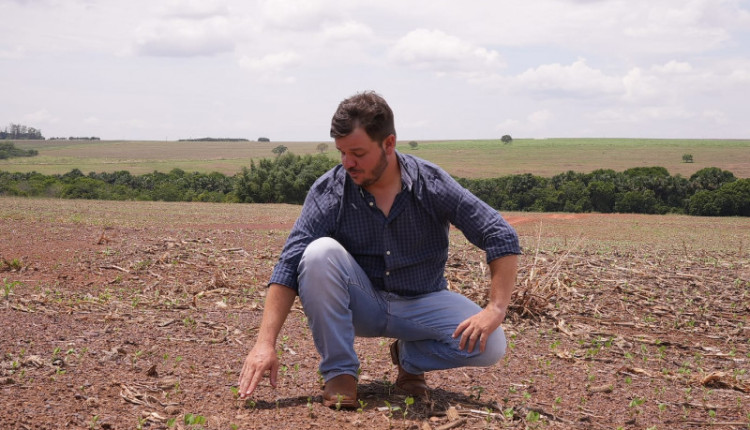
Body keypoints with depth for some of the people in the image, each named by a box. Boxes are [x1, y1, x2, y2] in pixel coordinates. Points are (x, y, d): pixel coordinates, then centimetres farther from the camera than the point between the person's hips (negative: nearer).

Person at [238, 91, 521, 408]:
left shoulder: (432, 184, -14)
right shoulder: (329, 190, -15)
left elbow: (502, 238, -13)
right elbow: (290, 265, -22)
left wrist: (496, 309, -25)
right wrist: (265, 343, -33)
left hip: (420, 304, 1)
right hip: (361, 304, 0)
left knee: (490, 345, -25)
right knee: (320, 252, -30)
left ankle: (411, 358, 7)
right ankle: (339, 371, -14)